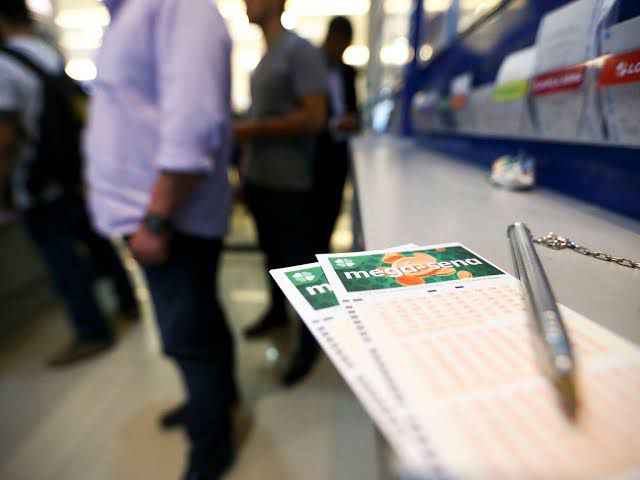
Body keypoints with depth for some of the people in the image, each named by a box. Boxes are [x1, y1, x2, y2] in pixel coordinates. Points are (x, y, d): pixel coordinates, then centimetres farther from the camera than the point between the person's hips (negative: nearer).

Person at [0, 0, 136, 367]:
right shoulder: (56, 58, 9)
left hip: (42, 188, -8)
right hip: (78, 174, 8)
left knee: (62, 258, 1)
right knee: (97, 241, 19)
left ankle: (93, 334, 11)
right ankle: (128, 302, 33)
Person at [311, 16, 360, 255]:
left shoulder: (348, 71, 15)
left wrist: (354, 120, -4)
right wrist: (333, 124, -19)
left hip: (338, 152, 6)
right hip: (314, 152, -5)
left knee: (332, 211, 8)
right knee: (315, 212, -4)